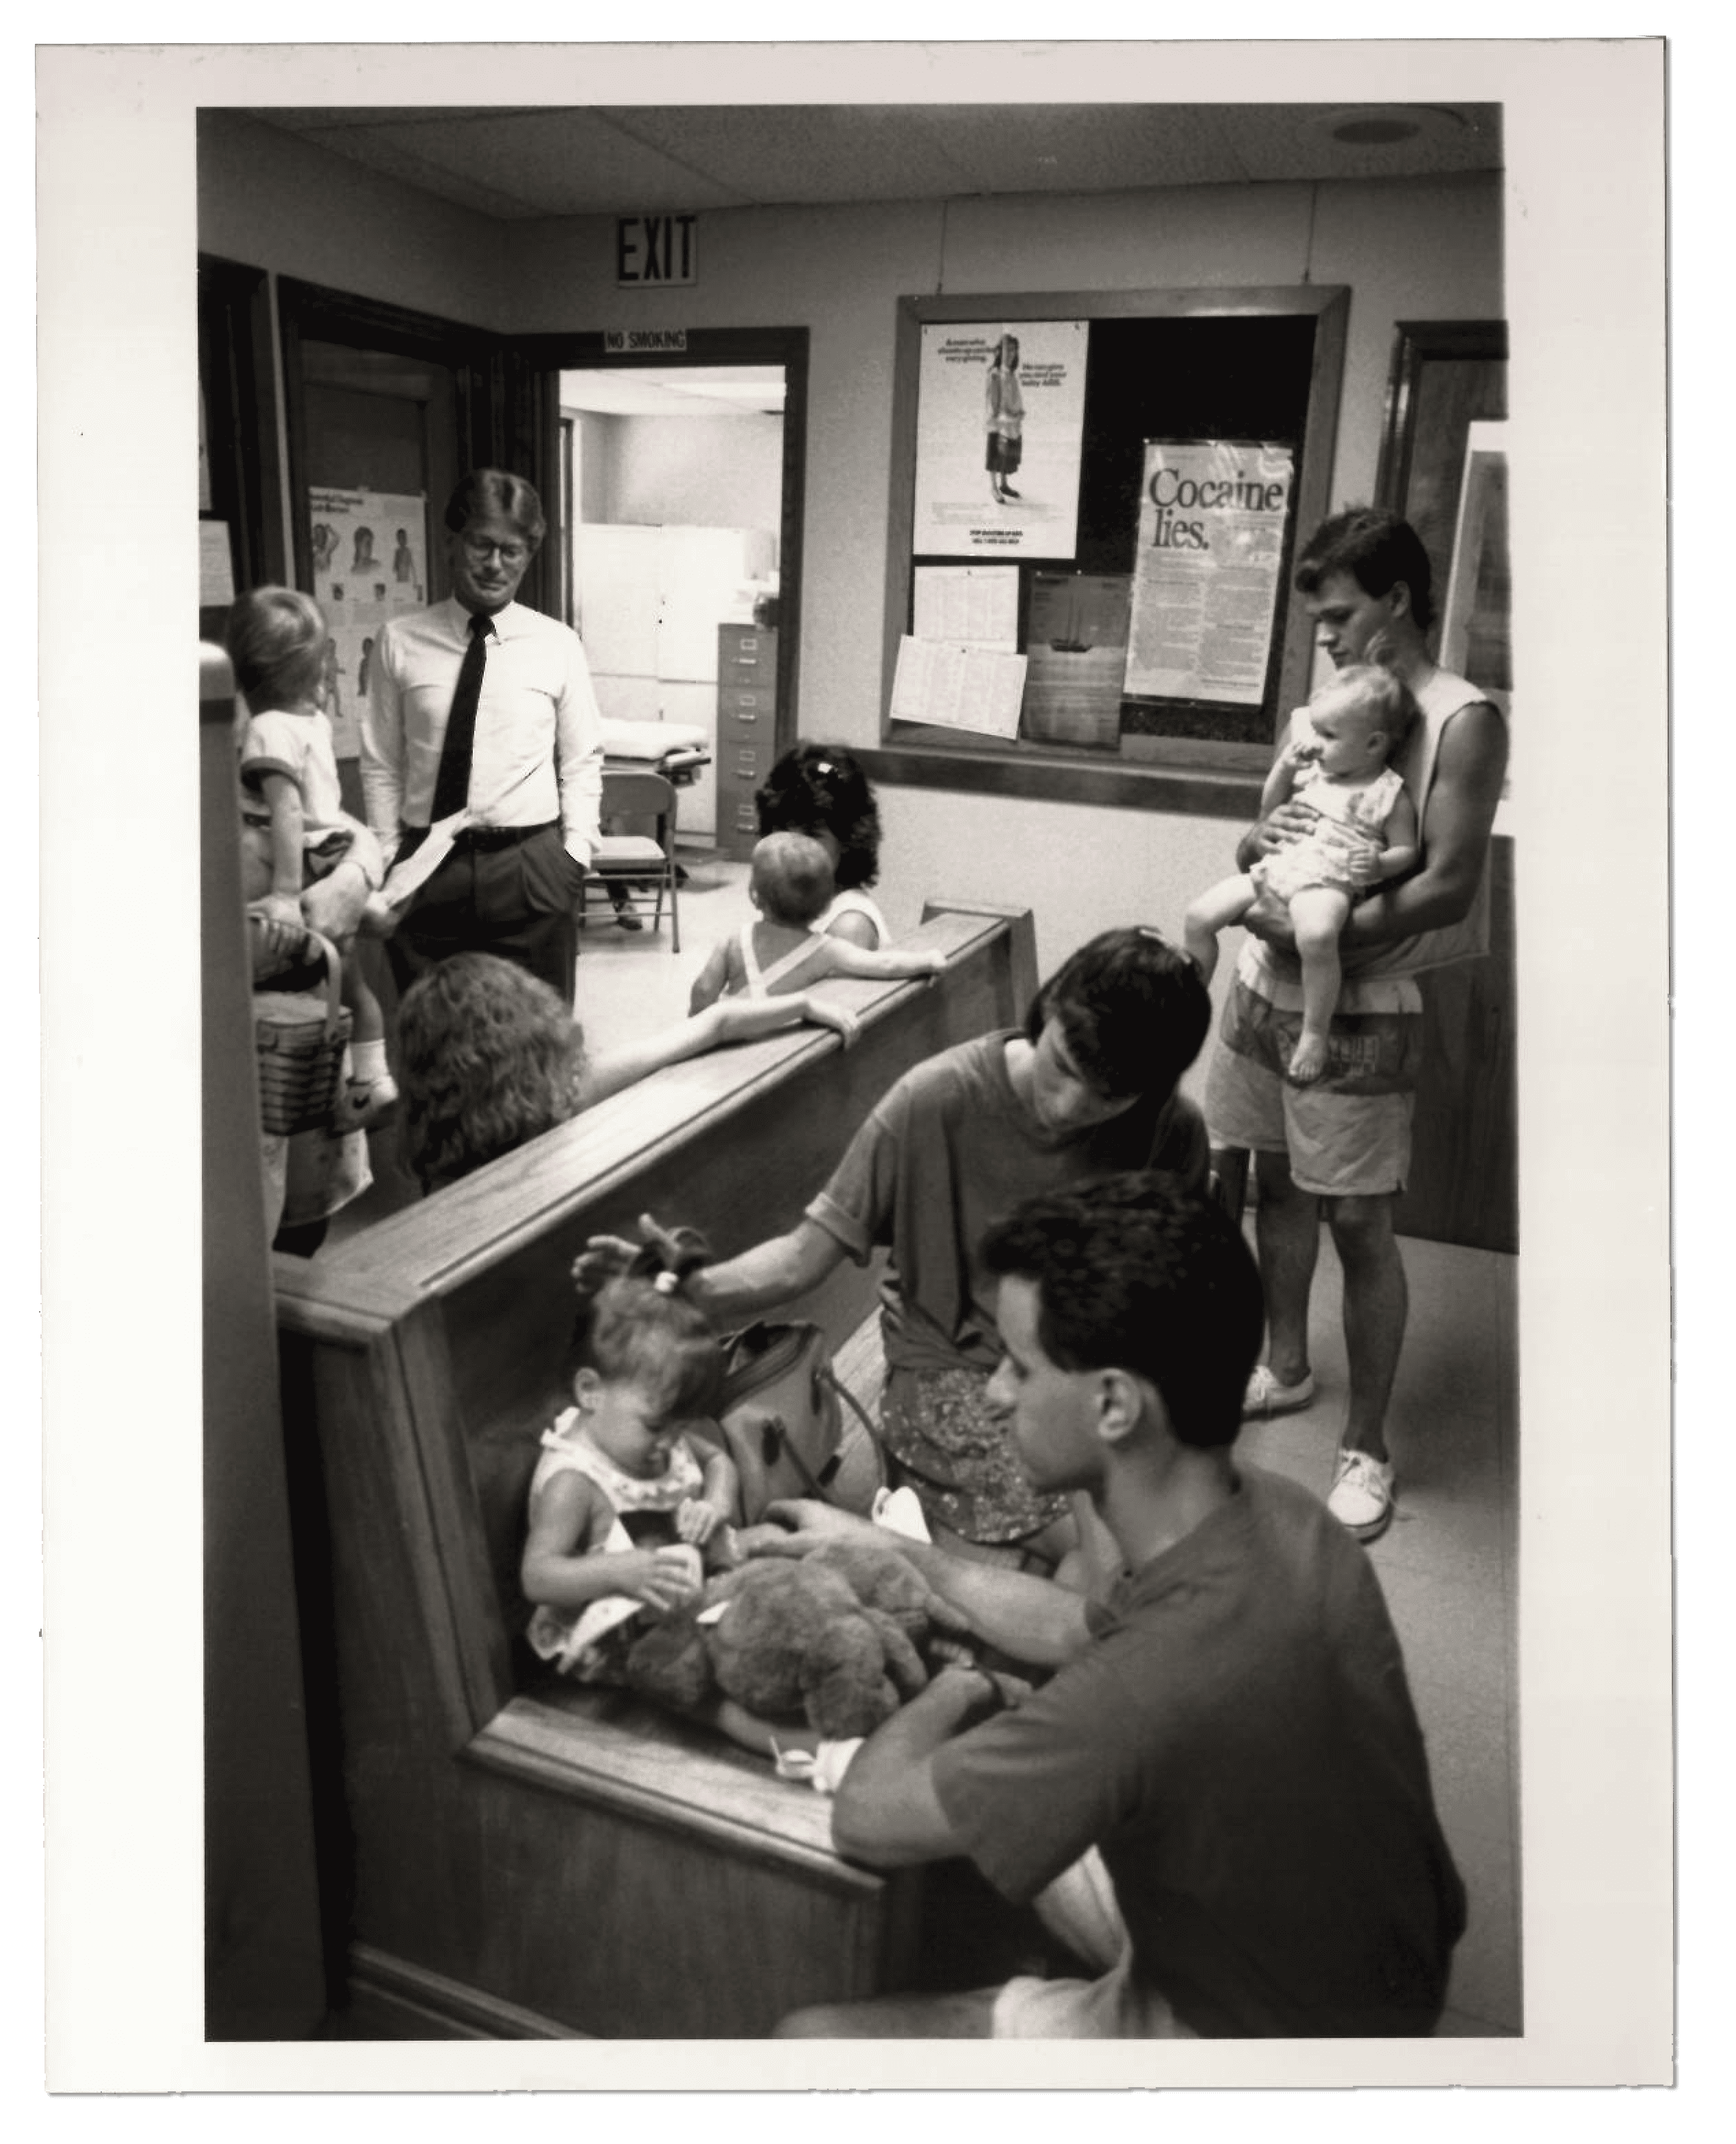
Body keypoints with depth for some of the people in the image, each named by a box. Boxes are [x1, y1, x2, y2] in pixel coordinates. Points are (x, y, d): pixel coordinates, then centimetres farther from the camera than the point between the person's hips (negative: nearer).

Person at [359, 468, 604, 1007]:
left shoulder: (558, 645, 3)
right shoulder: (400, 640, 3)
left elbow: (581, 761, 6)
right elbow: (381, 763, 6)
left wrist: (575, 853, -2)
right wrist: (386, 860, 2)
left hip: (531, 867, 0)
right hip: (425, 866, 1)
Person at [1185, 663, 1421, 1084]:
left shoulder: (1389, 794, 0)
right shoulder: (1312, 773, 18)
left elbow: (1406, 851, 1)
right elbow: (1268, 814, 27)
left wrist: (1379, 865, -21)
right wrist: (1283, 769, 13)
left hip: (1326, 883, -7)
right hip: (1274, 870, 7)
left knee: (1317, 937, -40)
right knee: (1199, 914, -6)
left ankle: (1314, 1034, -27)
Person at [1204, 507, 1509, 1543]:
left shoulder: (1462, 719, -10)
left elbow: (1447, 887, -17)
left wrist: (1318, 937, -19)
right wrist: (1257, 841, -8)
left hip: (1357, 1012, -7)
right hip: (1267, 988, 7)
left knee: (1359, 1226, -1)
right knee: (1278, 1184, 17)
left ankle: (1367, 1446, 13)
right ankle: (1289, 1367, 37)